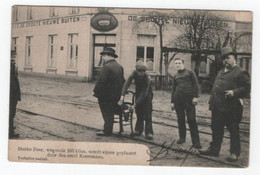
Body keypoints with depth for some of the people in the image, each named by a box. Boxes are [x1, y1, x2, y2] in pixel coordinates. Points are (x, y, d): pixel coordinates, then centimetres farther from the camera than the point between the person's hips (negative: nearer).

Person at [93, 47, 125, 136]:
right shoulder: (119, 66, 8)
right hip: (117, 95, 7)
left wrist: (95, 91, -11)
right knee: (109, 113, 14)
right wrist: (121, 93, 21)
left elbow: (101, 81, -21)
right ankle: (108, 130, 19)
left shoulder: (107, 67, -18)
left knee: (107, 113, 2)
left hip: (106, 96, -7)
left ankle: (107, 130, 6)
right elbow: (123, 81, 14)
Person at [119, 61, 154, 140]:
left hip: (147, 95, -4)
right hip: (138, 94, 4)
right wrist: (122, 96, -36)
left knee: (147, 114, -10)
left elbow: (144, 93, -31)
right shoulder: (134, 73, -22)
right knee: (139, 113, 7)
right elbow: (126, 84, -25)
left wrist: (135, 104, -33)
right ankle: (138, 130, 15)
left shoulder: (147, 78, -33)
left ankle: (149, 133, -9)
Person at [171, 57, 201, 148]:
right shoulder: (175, 76, 15)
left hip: (189, 98, -4)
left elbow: (195, 84, -2)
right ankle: (182, 137, 18)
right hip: (178, 99, 4)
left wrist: (195, 97, -11)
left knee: (191, 119, -7)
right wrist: (172, 102, 13)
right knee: (180, 119, 6)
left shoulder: (190, 72, 3)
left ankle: (196, 142, -5)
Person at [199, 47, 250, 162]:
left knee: (233, 131, 3)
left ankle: (234, 153, 12)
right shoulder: (221, 72, 19)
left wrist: (234, 92, -25)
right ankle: (214, 149, 24)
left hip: (231, 109, -8)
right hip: (218, 107, 8)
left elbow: (247, 88, -12)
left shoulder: (240, 73, -5)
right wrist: (212, 101, 18)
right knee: (216, 129, 14)